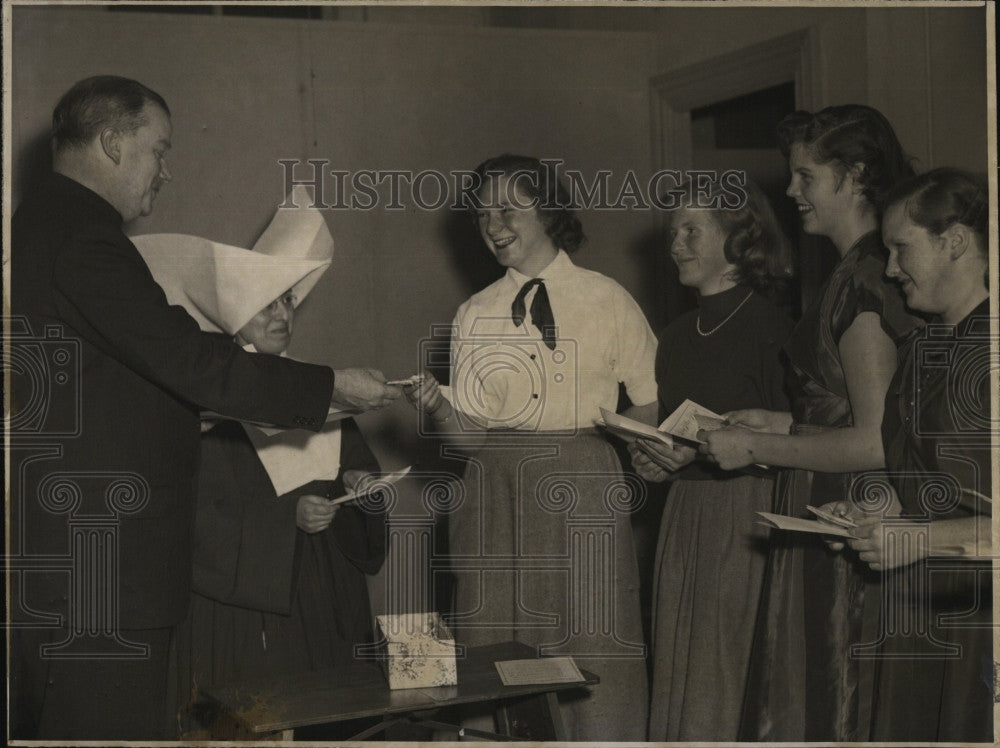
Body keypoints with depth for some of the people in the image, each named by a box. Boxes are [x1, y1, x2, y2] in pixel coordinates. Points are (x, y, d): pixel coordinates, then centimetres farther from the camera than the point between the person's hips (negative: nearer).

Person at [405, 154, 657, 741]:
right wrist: (437, 408, -14)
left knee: (594, 646, -4)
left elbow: (653, 402, 6)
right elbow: (468, 431, 5)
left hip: (584, 494, -2)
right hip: (498, 495, 2)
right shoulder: (475, 316, 11)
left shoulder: (607, 300, 7)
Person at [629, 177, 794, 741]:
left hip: (747, 513, -7)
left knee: (729, 668, -4)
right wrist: (650, 456, 6)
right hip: (686, 509, 7)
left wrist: (703, 447, -18)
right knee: (677, 664, 8)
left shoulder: (769, 327, -9)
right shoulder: (678, 336, 15)